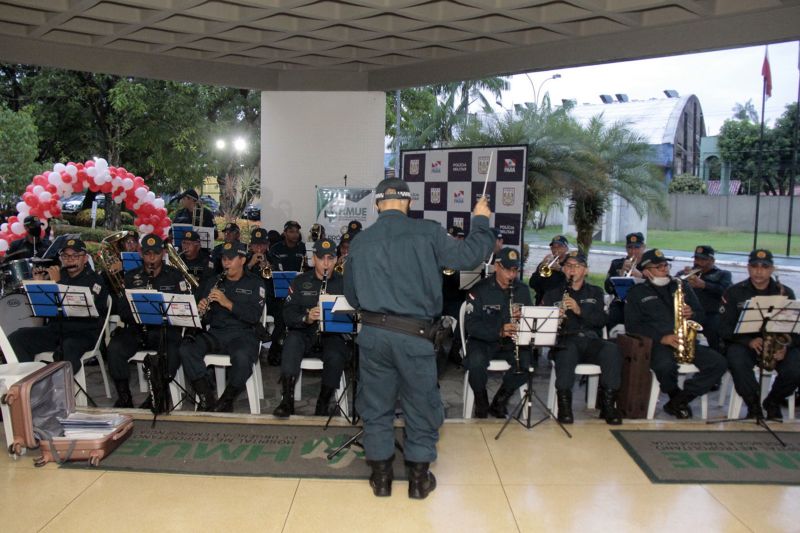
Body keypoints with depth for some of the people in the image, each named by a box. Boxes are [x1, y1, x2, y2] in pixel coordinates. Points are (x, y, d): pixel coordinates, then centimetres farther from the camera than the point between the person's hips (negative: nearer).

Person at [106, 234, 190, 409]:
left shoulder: (175, 276, 8)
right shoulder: (131, 277, 13)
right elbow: (121, 309, 7)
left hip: (165, 329, -2)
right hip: (135, 328, 2)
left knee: (173, 351, -32)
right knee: (115, 347, -26)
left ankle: (156, 396, -12)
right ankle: (124, 397, -8)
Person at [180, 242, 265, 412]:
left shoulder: (254, 284, 5)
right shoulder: (212, 282, 18)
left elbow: (254, 316, -9)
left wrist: (228, 303, -18)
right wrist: (199, 310, -7)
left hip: (242, 333, -4)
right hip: (214, 333, 4)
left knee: (242, 357, -36)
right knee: (186, 348, -24)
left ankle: (226, 401, -12)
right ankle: (206, 397, -15)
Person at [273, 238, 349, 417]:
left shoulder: (343, 283, 9)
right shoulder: (300, 282, 9)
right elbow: (288, 313, -2)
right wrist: (306, 318, -22)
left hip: (331, 334, 0)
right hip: (304, 333, 1)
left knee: (336, 357, -32)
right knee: (292, 340, -33)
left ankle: (323, 405, -11)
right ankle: (287, 400, -28)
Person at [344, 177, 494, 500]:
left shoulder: (359, 242, 3)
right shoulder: (427, 232, -7)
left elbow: (351, 296, 11)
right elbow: (469, 256, -3)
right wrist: (481, 222, 13)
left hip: (372, 332, 3)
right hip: (413, 334, -3)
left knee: (376, 406, 16)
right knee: (421, 406, 14)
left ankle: (381, 477, 27)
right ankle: (418, 479, 25)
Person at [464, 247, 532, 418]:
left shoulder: (522, 290, 5)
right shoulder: (480, 289, -8)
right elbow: (471, 325, -15)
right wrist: (499, 331, -30)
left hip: (511, 342, 3)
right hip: (483, 340, -3)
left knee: (528, 361, -26)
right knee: (476, 362, -35)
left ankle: (500, 401, -2)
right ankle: (481, 403, -4)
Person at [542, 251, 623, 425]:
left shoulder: (595, 293, 21)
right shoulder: (553, 295, 19)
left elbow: (601, 320, 4)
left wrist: (580, 310, -13)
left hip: (592, 341, 2)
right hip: (565, 340, -2)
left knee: (612, 350, -32)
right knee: (567, 351, -38)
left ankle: (608, 404, -23)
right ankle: (564, 404, -29)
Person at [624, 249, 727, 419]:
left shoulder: (681, 286, 21)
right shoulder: (637, 293, 8)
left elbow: (700, 314, 21)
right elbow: (632, 327, -3)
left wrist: (691, 314, -5)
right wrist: (661, 338, -15)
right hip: (656, 343, -4)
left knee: (718, 363, -19)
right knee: (666, 365, -37)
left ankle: (679, 400, -9)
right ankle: (675, 394, -1)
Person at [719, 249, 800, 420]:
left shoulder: (785, 292, 8)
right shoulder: (734, 292, 3)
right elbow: (725, 329, -3)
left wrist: (786, 345, -17)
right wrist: (749, 341, -21)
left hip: (778, 344, 2)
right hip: (743, 343, -2)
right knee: (737, 361, -36)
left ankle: (773, 402, 6)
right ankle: (753, 405, -10)